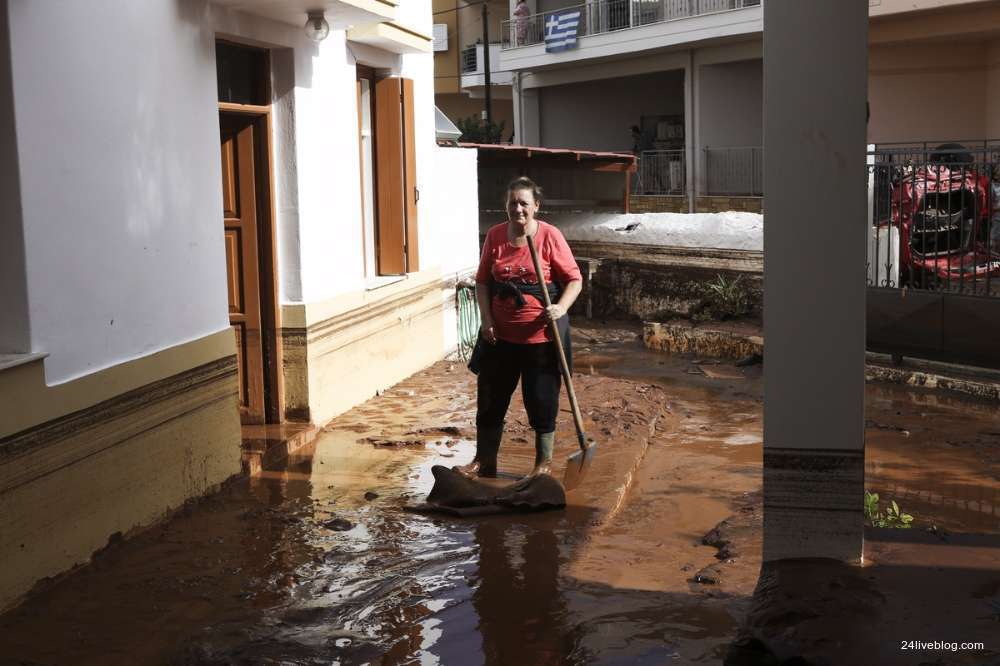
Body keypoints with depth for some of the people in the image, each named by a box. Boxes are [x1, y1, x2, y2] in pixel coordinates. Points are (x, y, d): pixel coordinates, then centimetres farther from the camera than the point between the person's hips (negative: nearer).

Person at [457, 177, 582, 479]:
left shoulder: (550, 236, -9)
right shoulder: (495, 236, 1)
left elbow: (574, 279, -5)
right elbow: (482, 281, 8)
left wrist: (561, 308, -22)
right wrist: (486, 319, -4)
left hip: (541, 335, -3)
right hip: (500, 334, 4)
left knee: (541, 398, 7)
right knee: (490, 397, 9)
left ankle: (544, 462, 23)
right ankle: (484, 461, 23)